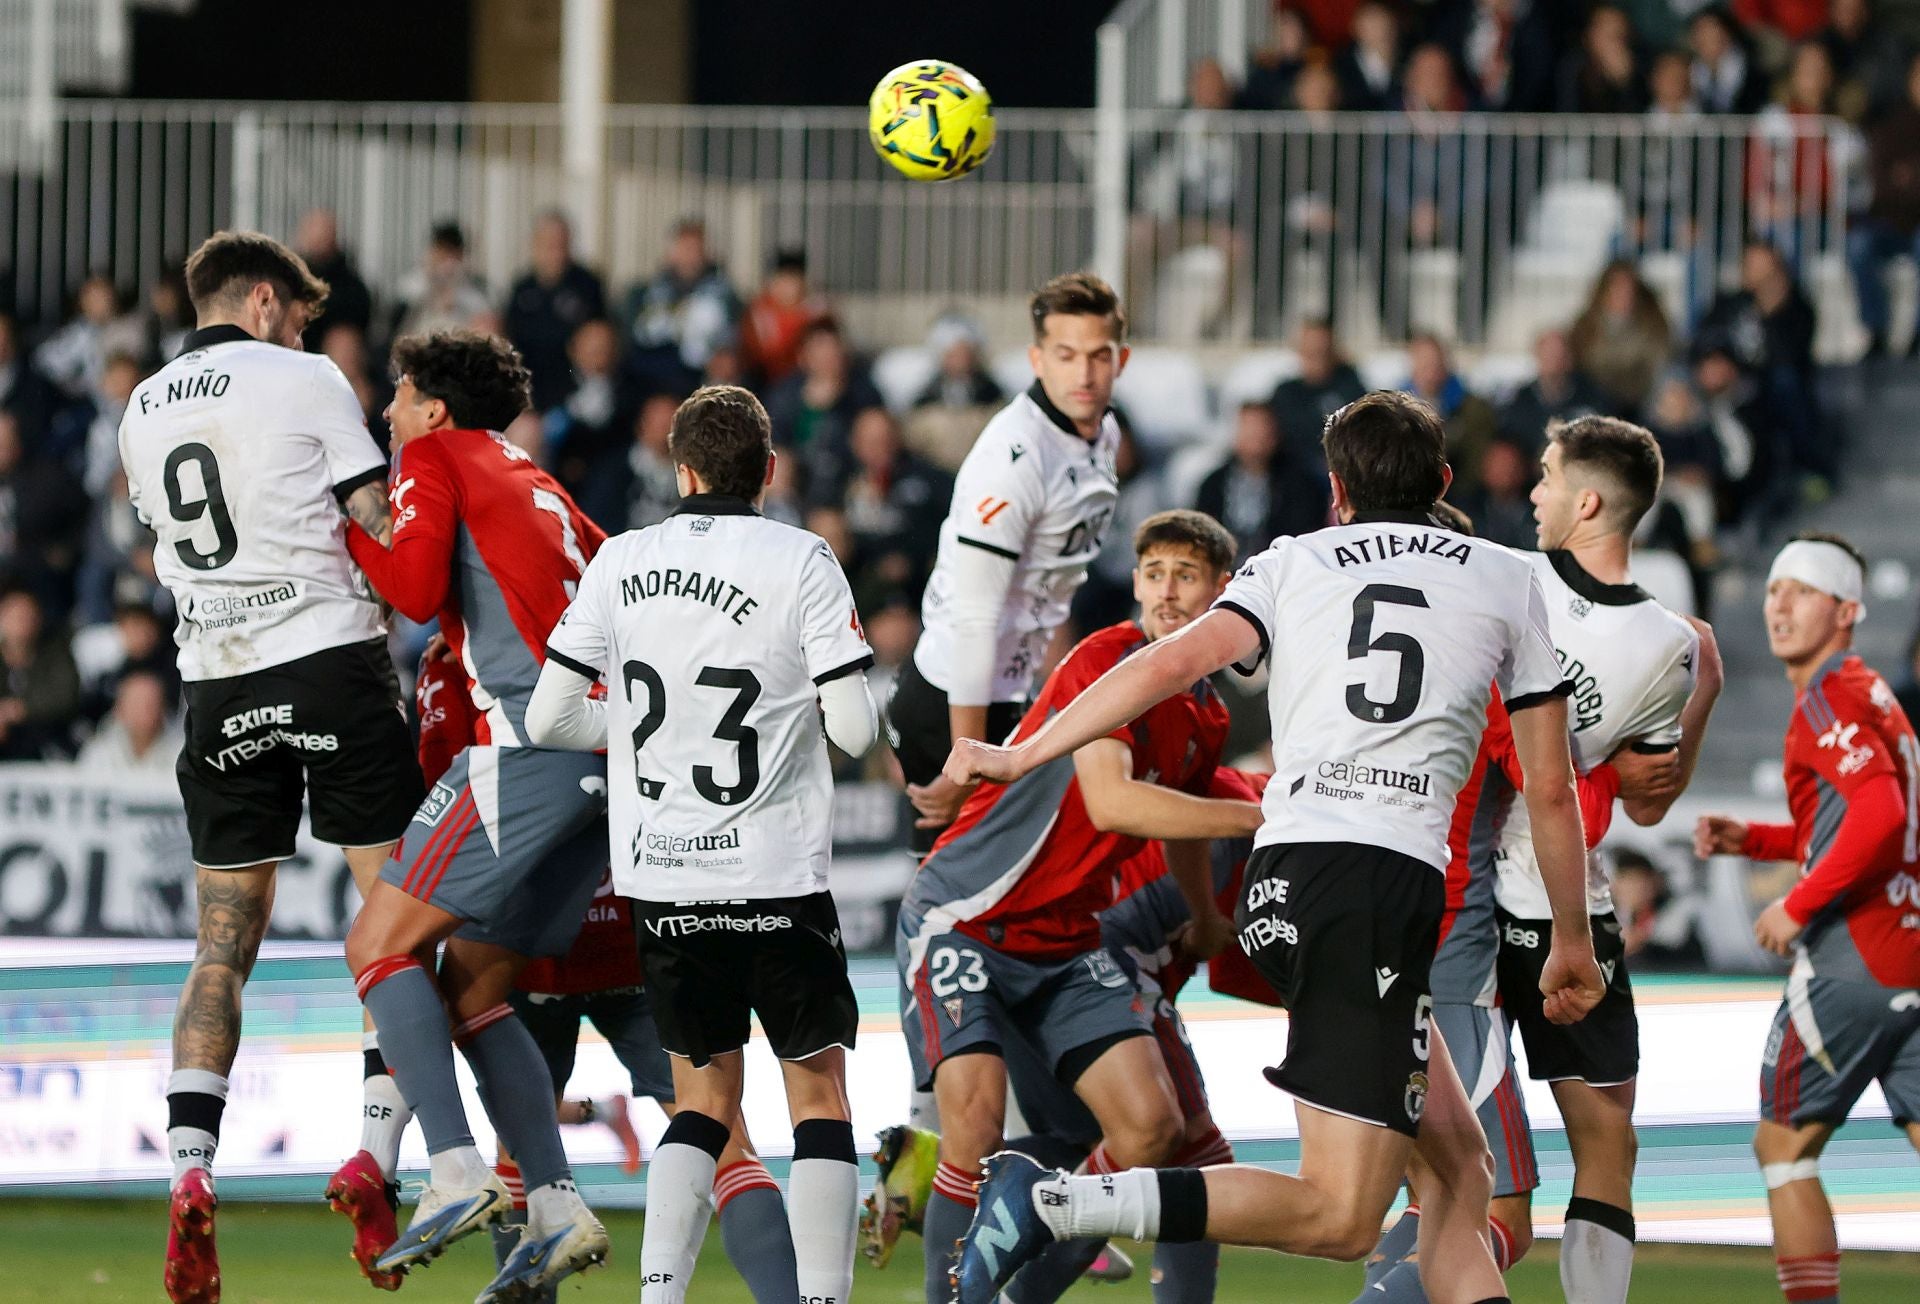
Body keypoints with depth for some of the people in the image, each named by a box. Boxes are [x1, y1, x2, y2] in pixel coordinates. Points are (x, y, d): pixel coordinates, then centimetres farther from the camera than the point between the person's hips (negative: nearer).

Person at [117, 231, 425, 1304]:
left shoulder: (145, 410, 14)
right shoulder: (306, 380, -2)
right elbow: (379, 528, -4)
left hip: (218, 684, 5)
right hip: (332, 658, -5)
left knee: (224, 942, 6)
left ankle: (191, 1170, -8)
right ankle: (377, 1144, -9)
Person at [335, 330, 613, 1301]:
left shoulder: (433, 460, 5)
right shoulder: (534, 484, 27)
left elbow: (418, 590, -8)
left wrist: (350, 531, 7)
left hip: (530, 736, -8)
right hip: (610, 752, 8)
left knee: (381, 944, -7)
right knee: (469, 987, 12)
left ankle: (456, 1174, -22)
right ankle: (557, 1211, 1)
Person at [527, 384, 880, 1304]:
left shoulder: (621, 563, 2)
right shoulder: (802, 562, -7)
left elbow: (549, 718, 3)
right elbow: (855, 729, -10)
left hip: (659, 882, 3)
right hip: (776, 875, -3)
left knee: (704, 1097, 15)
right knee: (818, 1089, 7)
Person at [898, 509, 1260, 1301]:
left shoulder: (1207, 720, 8)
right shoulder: (1105, 661, -18)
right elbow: (1111, 801, -32)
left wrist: (1207, 923, 46)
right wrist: (1256, 818, -32)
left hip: (1065, 946, 7)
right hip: (962, 918, -7)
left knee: (1152, 1127, -6)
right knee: (977, 1119, -24)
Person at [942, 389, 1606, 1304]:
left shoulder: (1292, 564, 17)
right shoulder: (1509, 582, 16)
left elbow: (1177, 661, -1)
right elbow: (1550, 789, 17)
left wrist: (1018, 757, 2)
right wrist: (1571, 940, 29)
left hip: (1280, 885, 5)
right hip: (1391, 882, -5)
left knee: (1456, 1171, 16)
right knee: (1341, 1219, -9)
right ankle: (1058, 1203, -23)